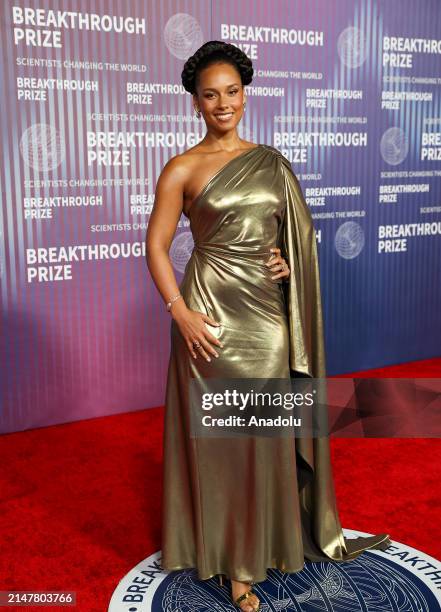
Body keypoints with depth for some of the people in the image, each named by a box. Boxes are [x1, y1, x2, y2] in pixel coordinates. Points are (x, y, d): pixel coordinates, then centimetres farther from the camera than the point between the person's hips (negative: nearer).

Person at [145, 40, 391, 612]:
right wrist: (180, 312, -13)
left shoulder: (271, 161, 10)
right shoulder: (182, 168, -2)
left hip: (267, 313, 4)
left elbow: (296, 231, 18)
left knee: (265, 435, 10)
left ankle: (255, 553, 30)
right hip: (213, 313, -3)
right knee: (216, 434, 4)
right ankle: (221, 552, 24)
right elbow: (156, 245, -3)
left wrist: (288, 260, -3)